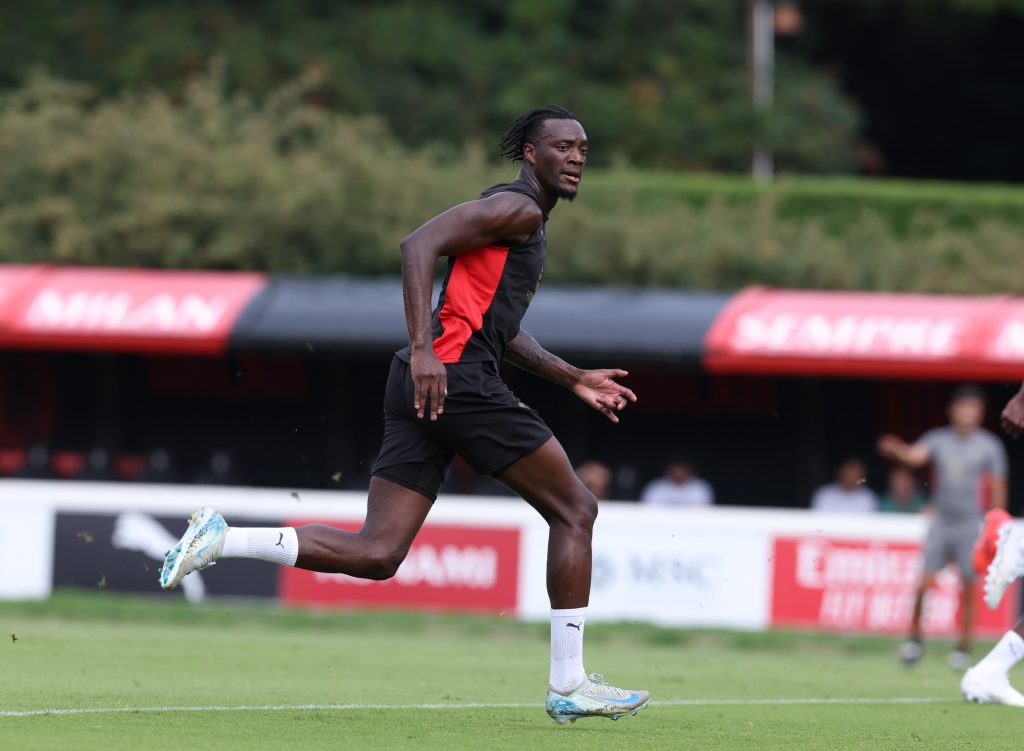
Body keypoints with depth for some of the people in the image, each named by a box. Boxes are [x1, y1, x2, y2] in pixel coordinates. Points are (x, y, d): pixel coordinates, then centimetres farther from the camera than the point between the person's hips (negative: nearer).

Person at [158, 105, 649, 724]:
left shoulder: (528, 226, 28)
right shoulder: (517, 209, -3)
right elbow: (420, 245, -16)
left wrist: (574, 379, 29)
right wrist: (423, 349, -24)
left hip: (424, 389, 10)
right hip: (458, 377, -10)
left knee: (376, 554, 2)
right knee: (575, 510, 1)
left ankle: (221, 539, -6)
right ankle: (568, 684, 2)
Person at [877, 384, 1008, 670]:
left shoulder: (989, 446, 0)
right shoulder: (938, 440, 1)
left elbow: (997, 490, 4)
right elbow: (915, 456, -18)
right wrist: (897, 450, -40)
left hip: (971, 524, 0)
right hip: (941, 521, 0)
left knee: (968, 589, -1)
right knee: (924, 584, -8)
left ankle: (963, 647, 11)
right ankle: (914, 638, 9)